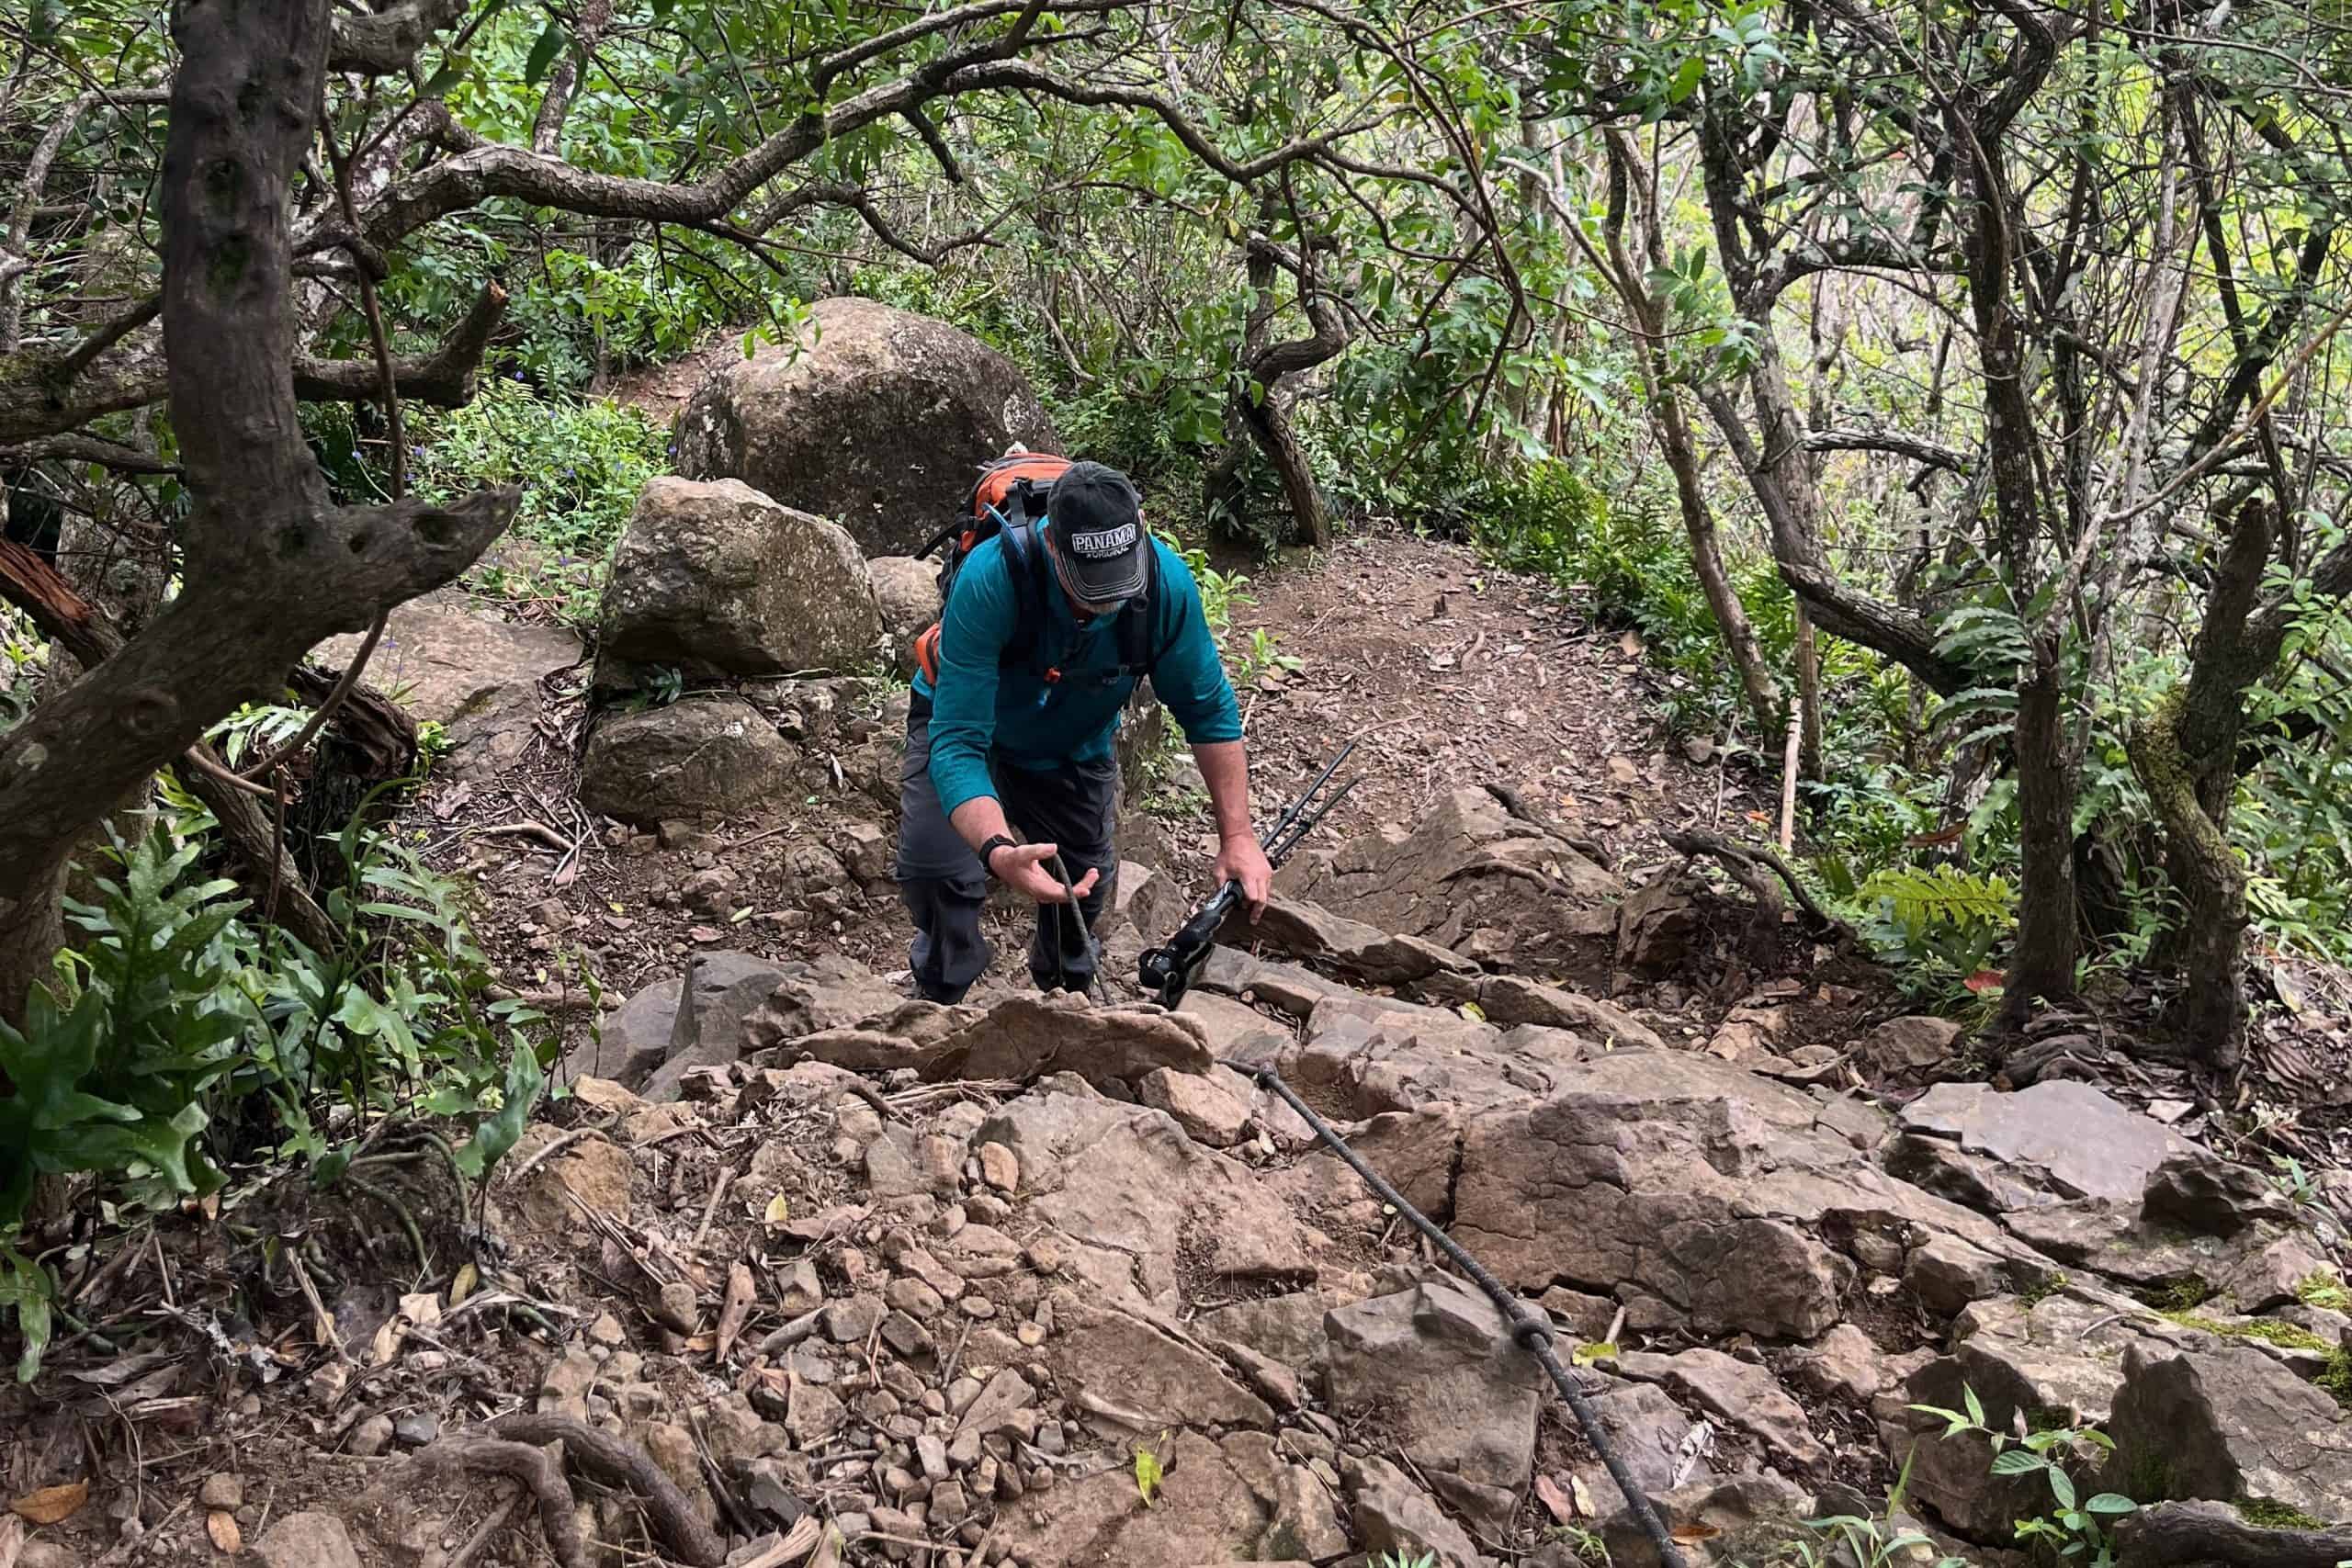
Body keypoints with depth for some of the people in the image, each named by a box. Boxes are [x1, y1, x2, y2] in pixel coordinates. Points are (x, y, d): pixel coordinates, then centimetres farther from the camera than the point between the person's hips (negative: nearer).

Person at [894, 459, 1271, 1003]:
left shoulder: (1166, 582, -31)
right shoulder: (990, 581, -42)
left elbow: (1210, 712, -16)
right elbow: (958, 741, -43)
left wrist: (1237, 836, -23)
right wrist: (999, 851, -60)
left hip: (1076, 750, 3)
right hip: (968, 728, -3)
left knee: (1085, 890, 5)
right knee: (936, 868, -23)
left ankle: (1065, 996, 39)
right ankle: (943, 999, 8)